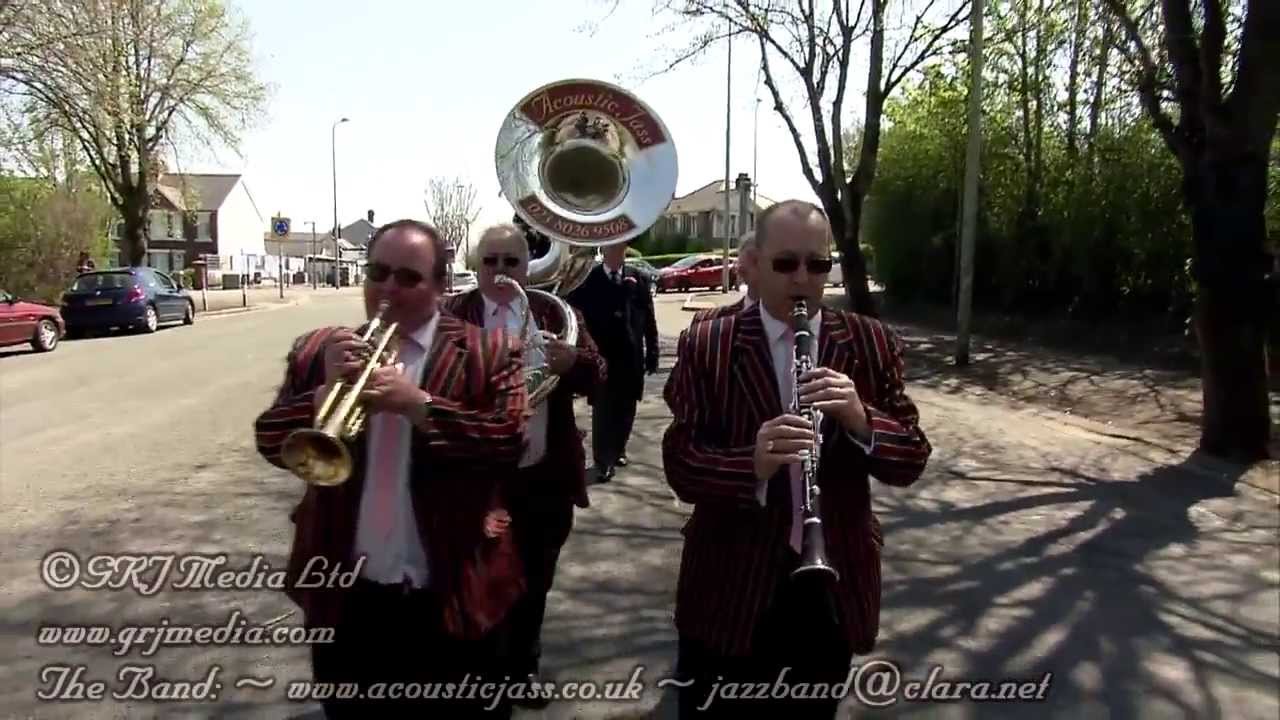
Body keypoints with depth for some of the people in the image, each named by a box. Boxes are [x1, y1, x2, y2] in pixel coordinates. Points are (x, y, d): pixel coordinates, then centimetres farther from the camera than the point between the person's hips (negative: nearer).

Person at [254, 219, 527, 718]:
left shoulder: (488, 354, -5)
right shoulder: (317, 351, 4)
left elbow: (507, 442, -16)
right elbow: (272, 443, -2)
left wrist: (418, 404, -26)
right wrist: (326, 393, -20)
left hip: (450, 596, -2)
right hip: (345, 595, 3)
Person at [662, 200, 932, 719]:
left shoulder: (872, 344, -1)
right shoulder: (704, 346, -7)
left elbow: (911, 461, -2)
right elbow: (680, 465, -11)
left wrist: (862, 422, -23)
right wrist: (752, 465, -31)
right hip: (728, 589, -2)